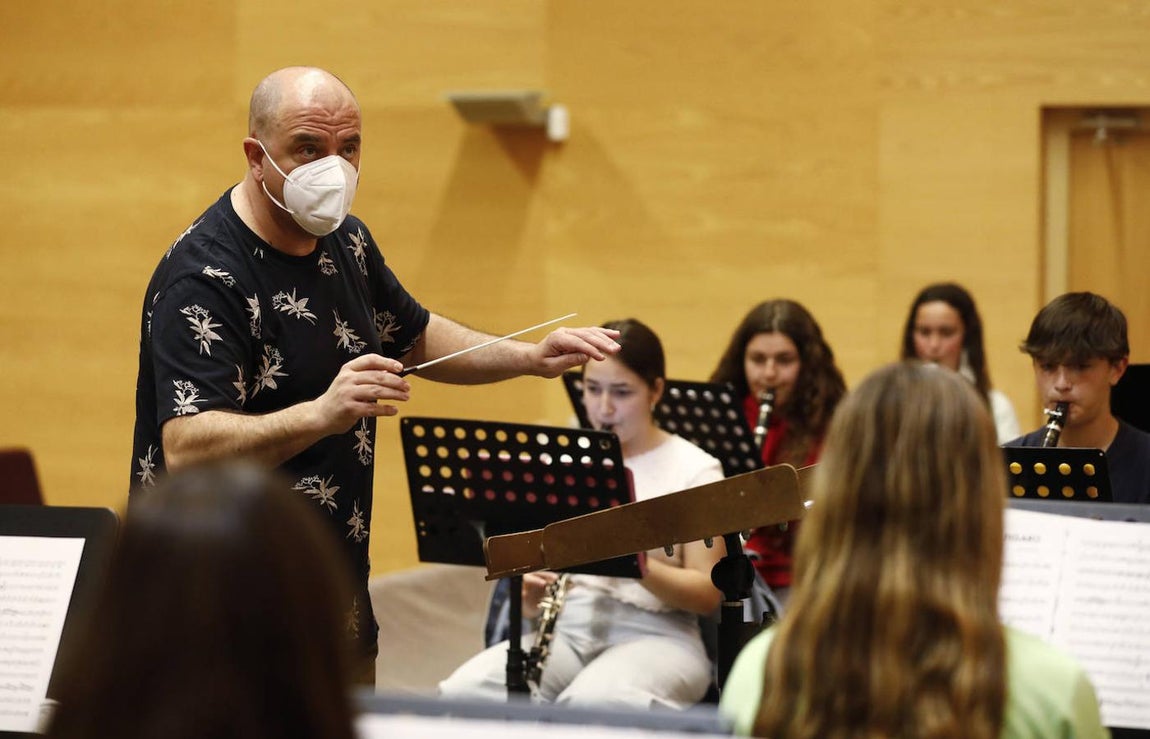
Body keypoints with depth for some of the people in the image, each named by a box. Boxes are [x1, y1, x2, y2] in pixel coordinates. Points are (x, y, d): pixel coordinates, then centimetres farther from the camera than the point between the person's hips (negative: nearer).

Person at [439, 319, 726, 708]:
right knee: (464, 691, -26)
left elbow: (708, 593, -6)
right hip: (567, 628, 4)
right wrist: (532, 593, -11)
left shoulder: (694, 470, 0)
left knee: (591, 703, -39)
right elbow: (534, 556, 14)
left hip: (655, 635, -4)